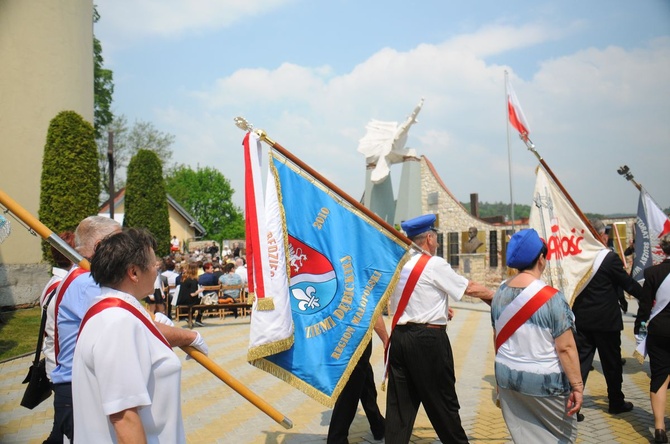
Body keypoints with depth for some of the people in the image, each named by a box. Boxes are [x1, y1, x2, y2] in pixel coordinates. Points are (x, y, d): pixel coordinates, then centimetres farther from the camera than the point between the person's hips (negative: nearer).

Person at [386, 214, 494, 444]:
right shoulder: (435, 264, -10)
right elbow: (470, 288, -3)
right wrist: (493, 296, 13)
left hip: (399, 335, 6)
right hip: (428, 338, -6)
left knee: (399, 403, 10)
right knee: (443, 401, 8)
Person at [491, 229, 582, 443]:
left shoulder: (499, 294, -1)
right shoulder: (551, 297, -19)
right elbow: (565, 348, -18)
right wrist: (577, 386, -9)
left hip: (507, 377, 6)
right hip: (543, 381, -5)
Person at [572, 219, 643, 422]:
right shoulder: (610, 257, -14)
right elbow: (628, 283, -7)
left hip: (582, 319, 4)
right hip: (606, 321, -4)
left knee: (581, 361, 7)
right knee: (611, 362, 13)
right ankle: (616, 403, 29)